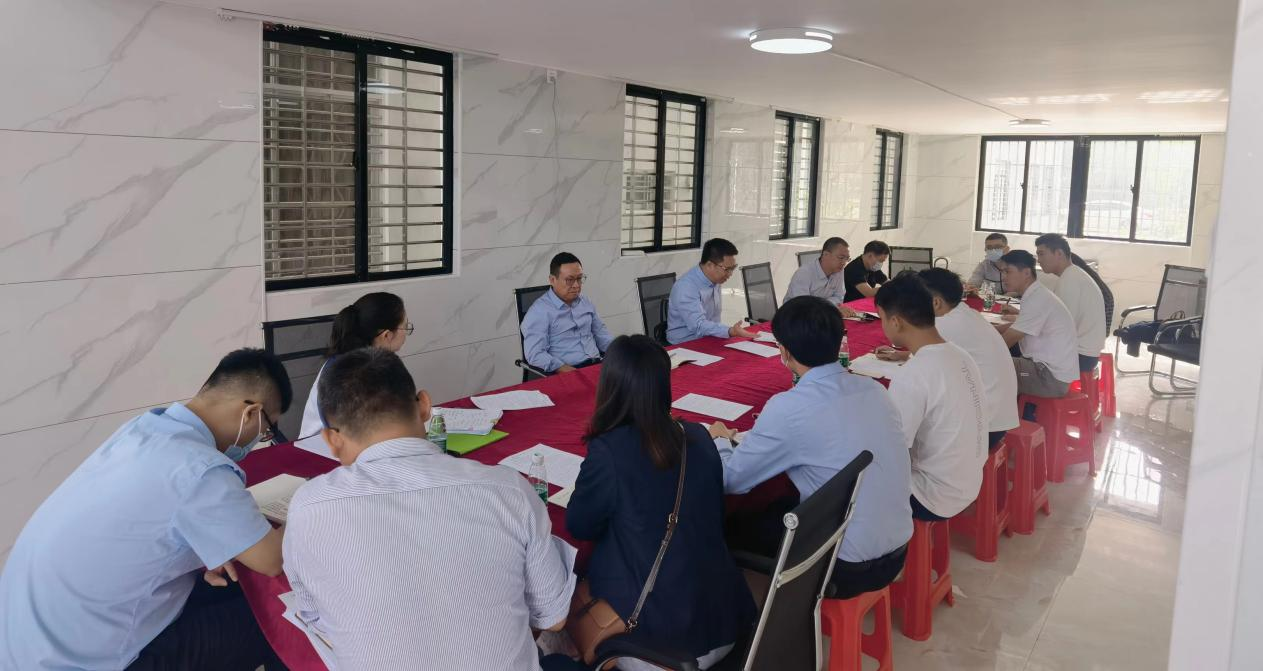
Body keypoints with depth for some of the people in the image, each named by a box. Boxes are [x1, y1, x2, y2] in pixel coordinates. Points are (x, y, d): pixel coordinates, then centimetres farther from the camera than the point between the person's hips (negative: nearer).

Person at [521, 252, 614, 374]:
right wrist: (565, 369, -25)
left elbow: (601, 335, 27)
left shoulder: (586, 303, 18)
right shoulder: (539, 311, -6)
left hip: (597, 365, 6)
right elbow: (535, 354, -15)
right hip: (565, 374, -6)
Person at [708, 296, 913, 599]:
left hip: (848, 568, -6)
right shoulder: (874, 388, -2)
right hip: (897, 552, 6)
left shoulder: (788, 408, -21)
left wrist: (721, 440, 12)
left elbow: (731, 480, -9)